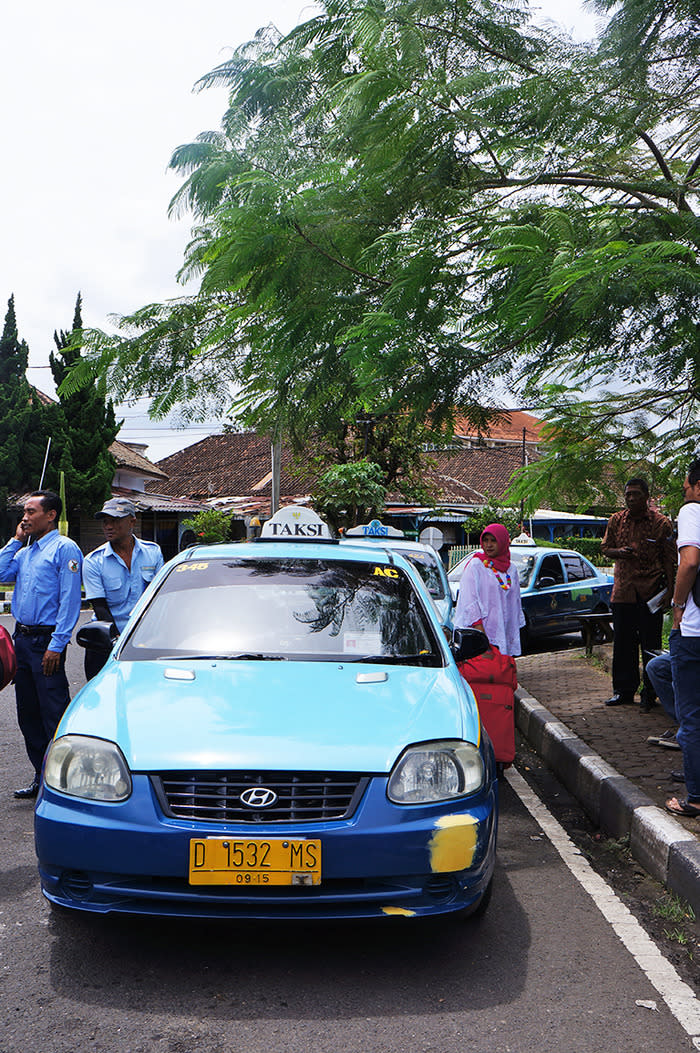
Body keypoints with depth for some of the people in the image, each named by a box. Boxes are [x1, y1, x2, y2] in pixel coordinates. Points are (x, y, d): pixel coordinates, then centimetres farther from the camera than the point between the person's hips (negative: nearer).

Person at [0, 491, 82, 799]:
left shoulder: (65, 548, -8)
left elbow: (70, 601, -14)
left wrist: (56, 645, -19)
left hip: (47, 641, -8)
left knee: (54, 713, -6)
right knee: (28, 713, 12)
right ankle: (41, 776, 23)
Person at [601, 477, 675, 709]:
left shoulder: (661, 523, -2)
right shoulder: (615, 521, 7)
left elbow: (670, 559, 0)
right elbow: (605, 548, 15)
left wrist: (668, 590, -7)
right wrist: (619, 552, -8)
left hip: (651, 592, -3)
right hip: (622, 590, 3)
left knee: (650, 644, 1)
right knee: (623, 642, 8)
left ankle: (649, 694, 12)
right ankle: (624, 690, 19)